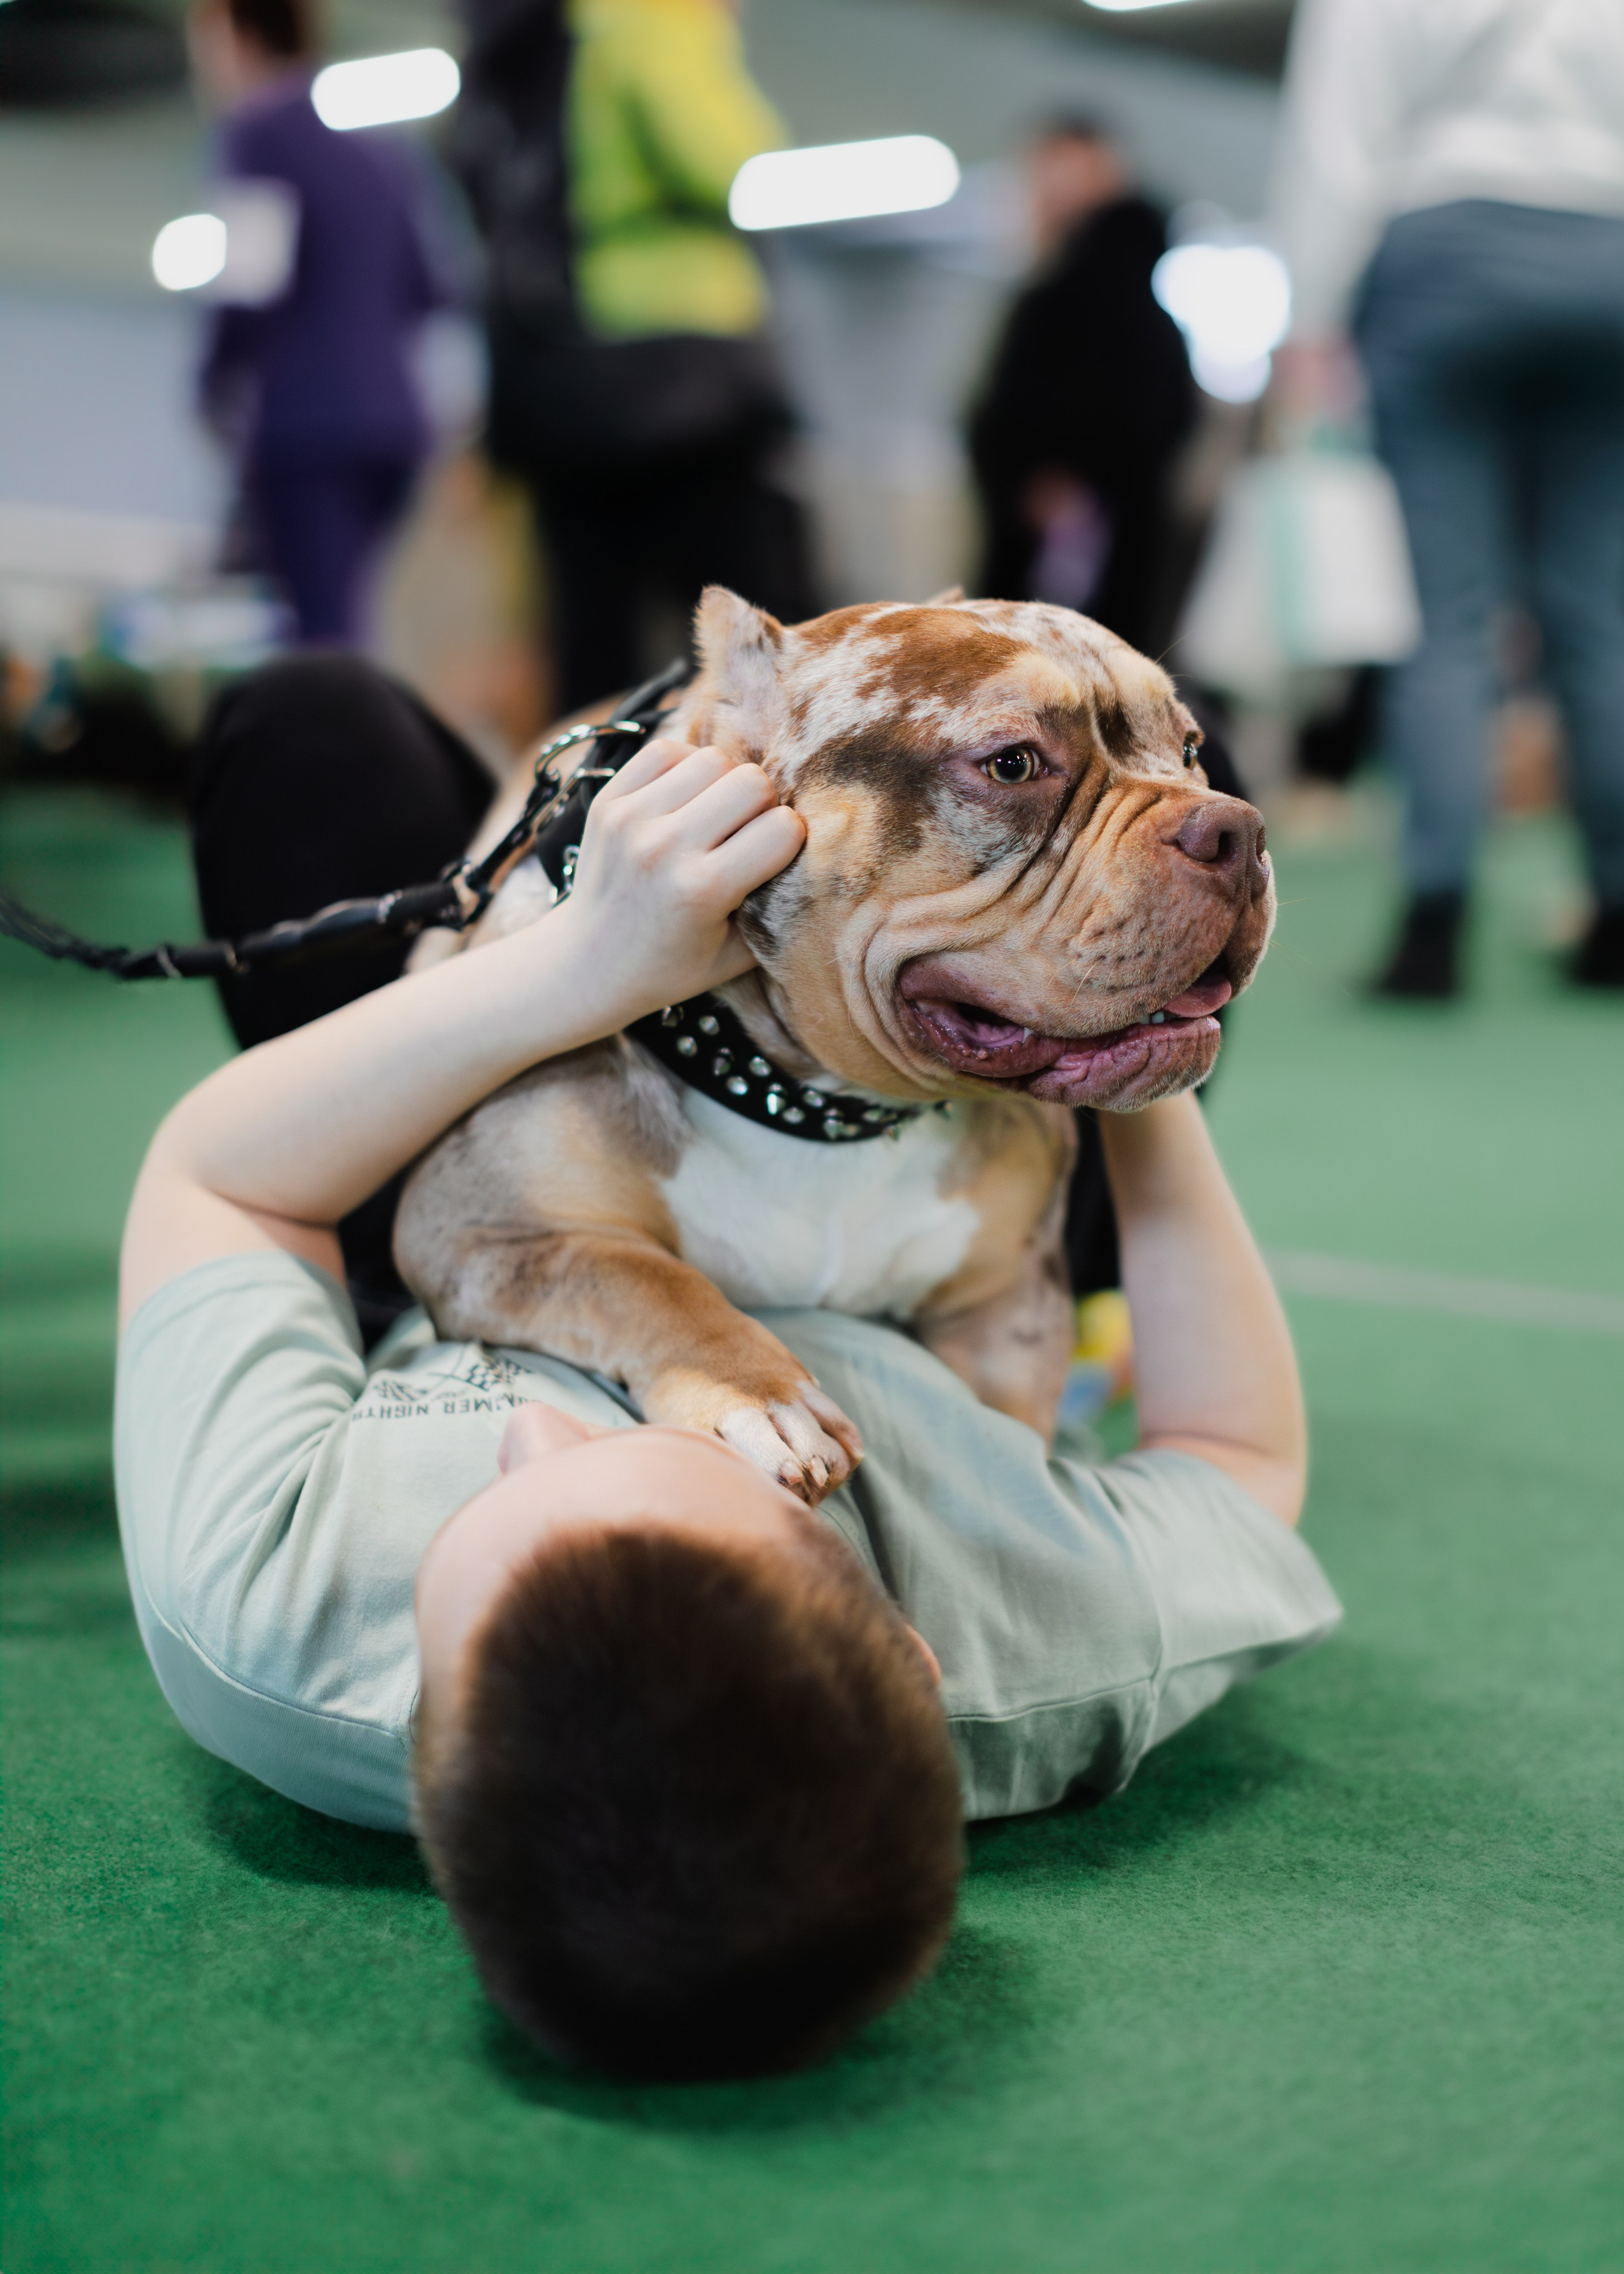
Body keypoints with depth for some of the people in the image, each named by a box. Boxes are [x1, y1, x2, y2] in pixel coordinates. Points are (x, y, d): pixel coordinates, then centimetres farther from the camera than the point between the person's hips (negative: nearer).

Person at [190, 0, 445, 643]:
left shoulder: (258, 132, -5)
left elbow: (258, 275, -14)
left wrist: (218, 390, -1)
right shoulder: (377, 153, 18)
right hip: (392, 417, 8)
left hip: (306, 424, -8)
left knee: (325, 638, -11)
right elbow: (426, 289, 18)